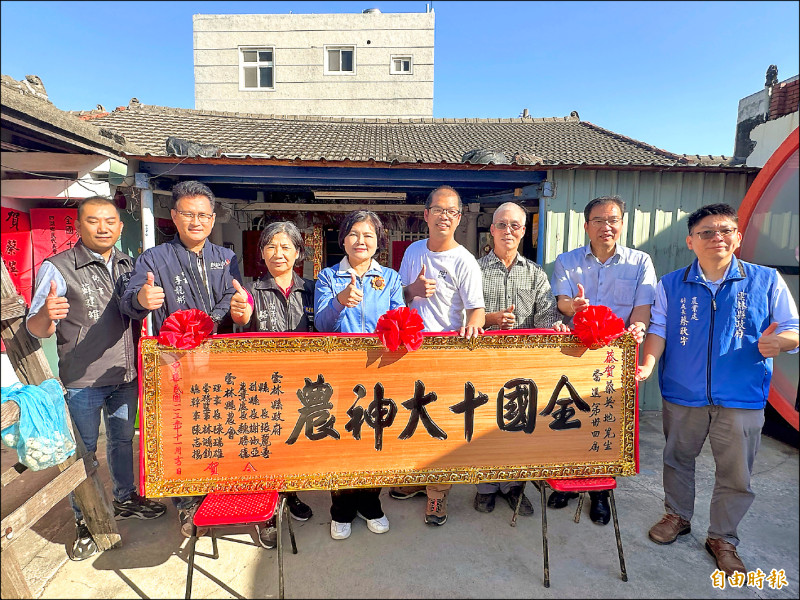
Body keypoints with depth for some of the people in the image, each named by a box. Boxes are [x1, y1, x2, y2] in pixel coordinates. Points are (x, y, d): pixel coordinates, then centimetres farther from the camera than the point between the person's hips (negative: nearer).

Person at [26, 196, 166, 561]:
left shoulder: (127, 265, 4)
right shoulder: (58, 268, -12)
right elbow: (35, 328, -14)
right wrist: (47, 315, -35)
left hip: (125, 377, 5)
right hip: (82, 381, -5)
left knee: (123, 440, 19)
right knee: (82, 451, 9)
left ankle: (125, 499, 38)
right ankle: (84, 521, 27)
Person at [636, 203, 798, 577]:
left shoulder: (766, 281, 0)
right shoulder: (670, 286, 2)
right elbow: (659, 329, -1)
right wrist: (648, 364, -17)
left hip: (741, 399, 0)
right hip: (682, 395, 1)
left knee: (735, 475, 10)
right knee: (677, 461, 17)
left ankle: (722, 538, 32)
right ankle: (678, 516, 41)